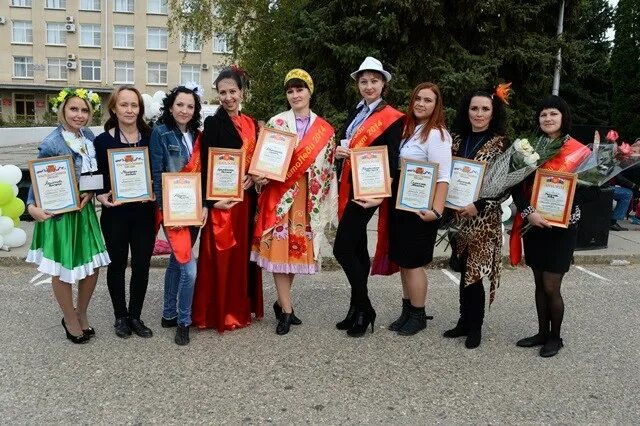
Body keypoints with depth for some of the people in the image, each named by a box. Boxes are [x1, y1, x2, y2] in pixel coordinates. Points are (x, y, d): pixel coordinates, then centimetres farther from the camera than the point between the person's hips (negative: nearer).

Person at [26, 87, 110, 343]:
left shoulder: (89, 136, 2)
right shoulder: (51, 144, -16)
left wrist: (90, 193, -7)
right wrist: (32, 206, -22)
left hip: (84, 211, 6)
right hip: (59, 214, -6)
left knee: (92, 266, 11)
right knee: (63, 270, 9)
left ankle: (81, 314, 35)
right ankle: (71, 320, 29)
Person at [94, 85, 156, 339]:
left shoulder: (151, 137, 1)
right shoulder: (103, 140, -2)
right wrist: (102, 196, -18)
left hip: (145, 212, 1)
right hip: (115, 213, -1)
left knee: (142, 265, 7)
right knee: (117, 264, 11)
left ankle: (135, 316, 25)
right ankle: (120, 316, 28)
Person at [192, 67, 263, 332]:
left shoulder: (251, 124, 13)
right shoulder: (213, 124, -4)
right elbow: (206, 165, -10)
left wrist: (252, 177, -6)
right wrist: (212, 200, -20)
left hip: (246, 198, 6)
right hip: (222, 199, -6)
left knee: (243, 253, 12)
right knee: (221, 256, -2)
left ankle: (241, 308, 24)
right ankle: (217, 313, 10)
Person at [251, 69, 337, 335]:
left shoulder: (325, 130, 7)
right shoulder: (275, 123, 1)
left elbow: (329, 168, 10)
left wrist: (326, 204, 7)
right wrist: (259, 176, -20)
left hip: (308, 199, 3)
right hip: (279, 195, -2)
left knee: (299, 250, 6)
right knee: (279, 249, -4)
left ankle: (282, 302, 24)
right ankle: (286, 310, 5)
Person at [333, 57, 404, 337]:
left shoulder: (393, 118, -7)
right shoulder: (356, 112, 14)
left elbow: (392, 160, -12)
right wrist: (340, 151, -6)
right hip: (349, 186, 8)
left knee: (342, 248, -12)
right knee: (357, 248, 12)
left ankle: (364, 308, 2)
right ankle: (358, 309, 22)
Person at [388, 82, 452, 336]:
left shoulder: (436, 135, -13)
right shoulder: (407, 129, 12)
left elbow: (443, 178, -20)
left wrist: (437, 211, -28)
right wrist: (390, 200, 12)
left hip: (421, 209, -8)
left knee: (412, 262, 0)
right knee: (402, 260, 14)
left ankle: (418, 316, 16)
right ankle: (407, 311, 27)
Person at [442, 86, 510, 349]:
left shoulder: (500, 143, -5)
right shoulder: (458, 139, 9)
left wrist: (478, 206, -18)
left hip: (484, 217, -5)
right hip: (458, 214, 5)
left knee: (474, 272, -2)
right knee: (464, 270, 11)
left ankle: (475, 327, 13)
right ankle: (465, 321, 23)